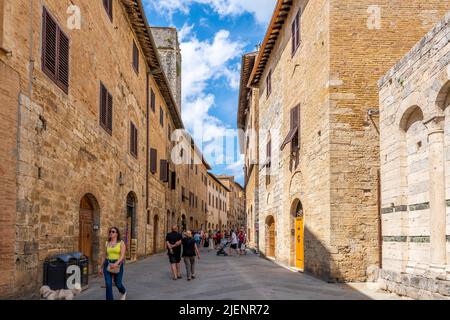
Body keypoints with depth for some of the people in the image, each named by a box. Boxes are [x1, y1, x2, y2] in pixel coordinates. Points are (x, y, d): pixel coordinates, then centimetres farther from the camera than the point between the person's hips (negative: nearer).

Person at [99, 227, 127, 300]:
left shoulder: (121, 243, -6)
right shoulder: (107, 243, 7)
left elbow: (122, 256, -15)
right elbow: (105, 256, 14)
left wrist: (116, 263, -31)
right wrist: (101, 267, 14)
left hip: (118, 265, -3)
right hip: (108, 265, 3)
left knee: (117, 283, 10)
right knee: (108, 284, -6)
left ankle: (123, 292, 45)